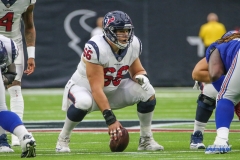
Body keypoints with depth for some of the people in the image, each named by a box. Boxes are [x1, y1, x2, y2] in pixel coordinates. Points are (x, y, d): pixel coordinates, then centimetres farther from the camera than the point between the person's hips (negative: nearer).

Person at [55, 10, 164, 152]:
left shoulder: (133, 45, -12)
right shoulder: (96, 48, -33)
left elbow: (138, 71, 6)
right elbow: (96, 89, -34)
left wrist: (141, 77, -21)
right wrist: (110, 119, -39)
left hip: (113, 89, 6)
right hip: (84, 89, -6)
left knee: (148, 92, -13)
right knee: (83, 102, -41)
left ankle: (146, 140, 2)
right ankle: (63, 139, -15)